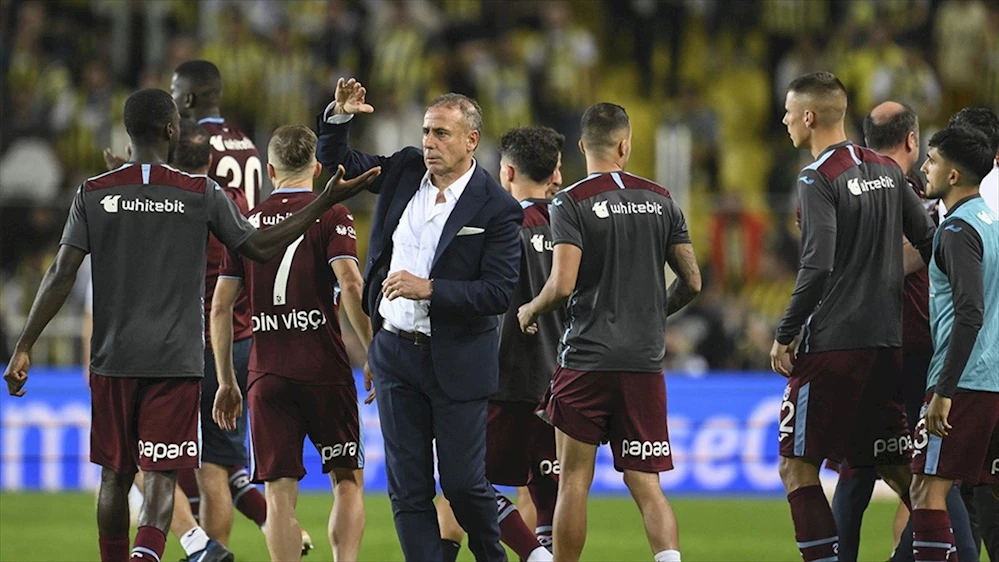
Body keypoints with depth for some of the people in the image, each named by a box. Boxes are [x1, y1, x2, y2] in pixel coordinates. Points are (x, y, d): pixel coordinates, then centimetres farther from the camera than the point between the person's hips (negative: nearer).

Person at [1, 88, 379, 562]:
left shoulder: (94, 193, 1)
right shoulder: (201, 193, -2)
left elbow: (62, 275, -4)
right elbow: (261, 248, 5)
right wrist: (325, 203, 13)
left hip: (113, 362, 2)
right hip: (177, 362, -2)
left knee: (116, 475, 14)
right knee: (161, 475, -5)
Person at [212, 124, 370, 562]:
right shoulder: (330, 215, 0)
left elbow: (220, 305, 10)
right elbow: (349, 284, -14)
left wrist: (226, 380, 17)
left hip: (267, 375, 2)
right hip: (324, 369, -2)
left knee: (280, 493, 2)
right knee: (348, 482, 8)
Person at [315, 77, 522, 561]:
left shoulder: (496, 208, -11)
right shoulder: (405, 170, 4)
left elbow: (498, 293, -16)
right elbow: (336, 161, 17)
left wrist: (429, 289, -22)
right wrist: (339, 117, -2)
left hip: (457, 359, -5)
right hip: (395, 353, 5)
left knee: (463, 483, 2)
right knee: (407, 488, 3)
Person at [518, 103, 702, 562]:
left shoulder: (572, 202, -7)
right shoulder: (660, 201, 7)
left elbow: (562, 286, -15)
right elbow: (691, 282, 9)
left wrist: (529, 312, 5)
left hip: (587, 357, -3)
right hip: (645, 360, 3)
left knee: (574, 480, 5)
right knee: (645, 484, 3)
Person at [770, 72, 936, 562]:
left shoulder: (818, 178, -11)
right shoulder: (887, 171, 11)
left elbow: (817, 267, -19)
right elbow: (930, 242, 13)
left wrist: (785, 335, -11)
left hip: (832, 343, -7)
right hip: (887, 340, 7)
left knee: (797, 466, -2)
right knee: (898, 466, 13)